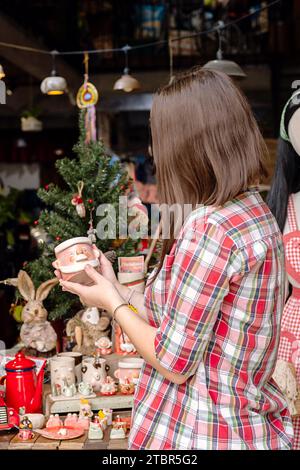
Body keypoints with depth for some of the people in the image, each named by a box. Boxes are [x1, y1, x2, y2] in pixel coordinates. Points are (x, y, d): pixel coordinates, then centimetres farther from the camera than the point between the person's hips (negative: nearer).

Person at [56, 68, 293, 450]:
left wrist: (111, 303, -5)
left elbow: (174, 362, -19)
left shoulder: (209, 226, -25)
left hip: (202, 434, -8)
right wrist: (117, 290, 13)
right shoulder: (255, 211, 4)